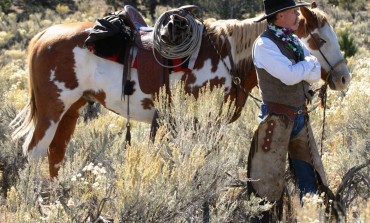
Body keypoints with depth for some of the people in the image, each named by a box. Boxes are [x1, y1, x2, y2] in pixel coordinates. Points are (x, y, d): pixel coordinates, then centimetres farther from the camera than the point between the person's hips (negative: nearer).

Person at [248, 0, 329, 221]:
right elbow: (290, 76, -24)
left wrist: (298, 69, -14)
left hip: (301, 117, 8)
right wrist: (310, 62, -8)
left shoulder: (295, 41, 9)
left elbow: (316, 75, 4)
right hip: (277, 120, -8)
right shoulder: (265, 44, -15)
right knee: (269, 178, 0)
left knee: (309, 174, 13)